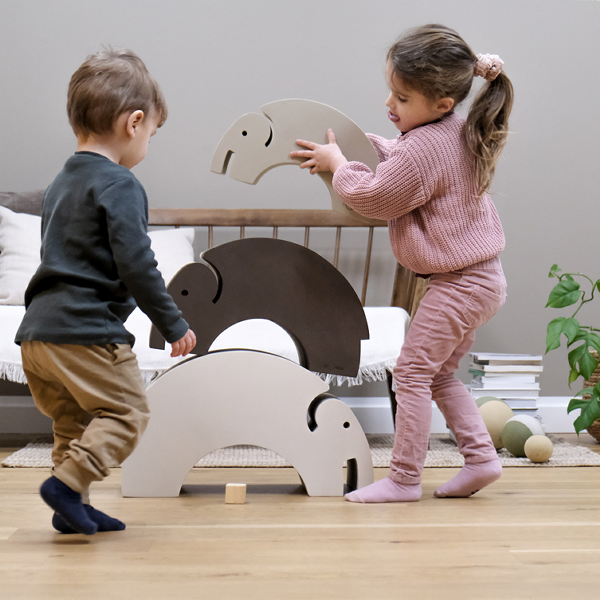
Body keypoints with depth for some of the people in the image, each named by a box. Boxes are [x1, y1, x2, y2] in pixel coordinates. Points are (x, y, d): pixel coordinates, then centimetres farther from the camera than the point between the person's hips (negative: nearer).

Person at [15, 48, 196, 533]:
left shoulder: (62, 183, 18)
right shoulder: (119, 185, -11)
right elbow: (136, 265, -16)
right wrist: (174, 324, -7)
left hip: (37, 330, 9)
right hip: (87, 331, -9)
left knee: (73, 420, 18)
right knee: (127, 411, 3)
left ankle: (73, 508, 21)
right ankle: (67, 483, -7)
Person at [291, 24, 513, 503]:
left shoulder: (422, 149, -23)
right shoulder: (460, 133, 8)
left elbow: (373, 198, -14)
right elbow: (401, 162, 24)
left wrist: (337, 162, 0)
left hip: (459, 282, -10)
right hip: (482, 277, 10)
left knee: (412, 371, -2)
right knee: (440, 374, 19)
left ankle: (405, 478, 5)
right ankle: (481, 456, 19)